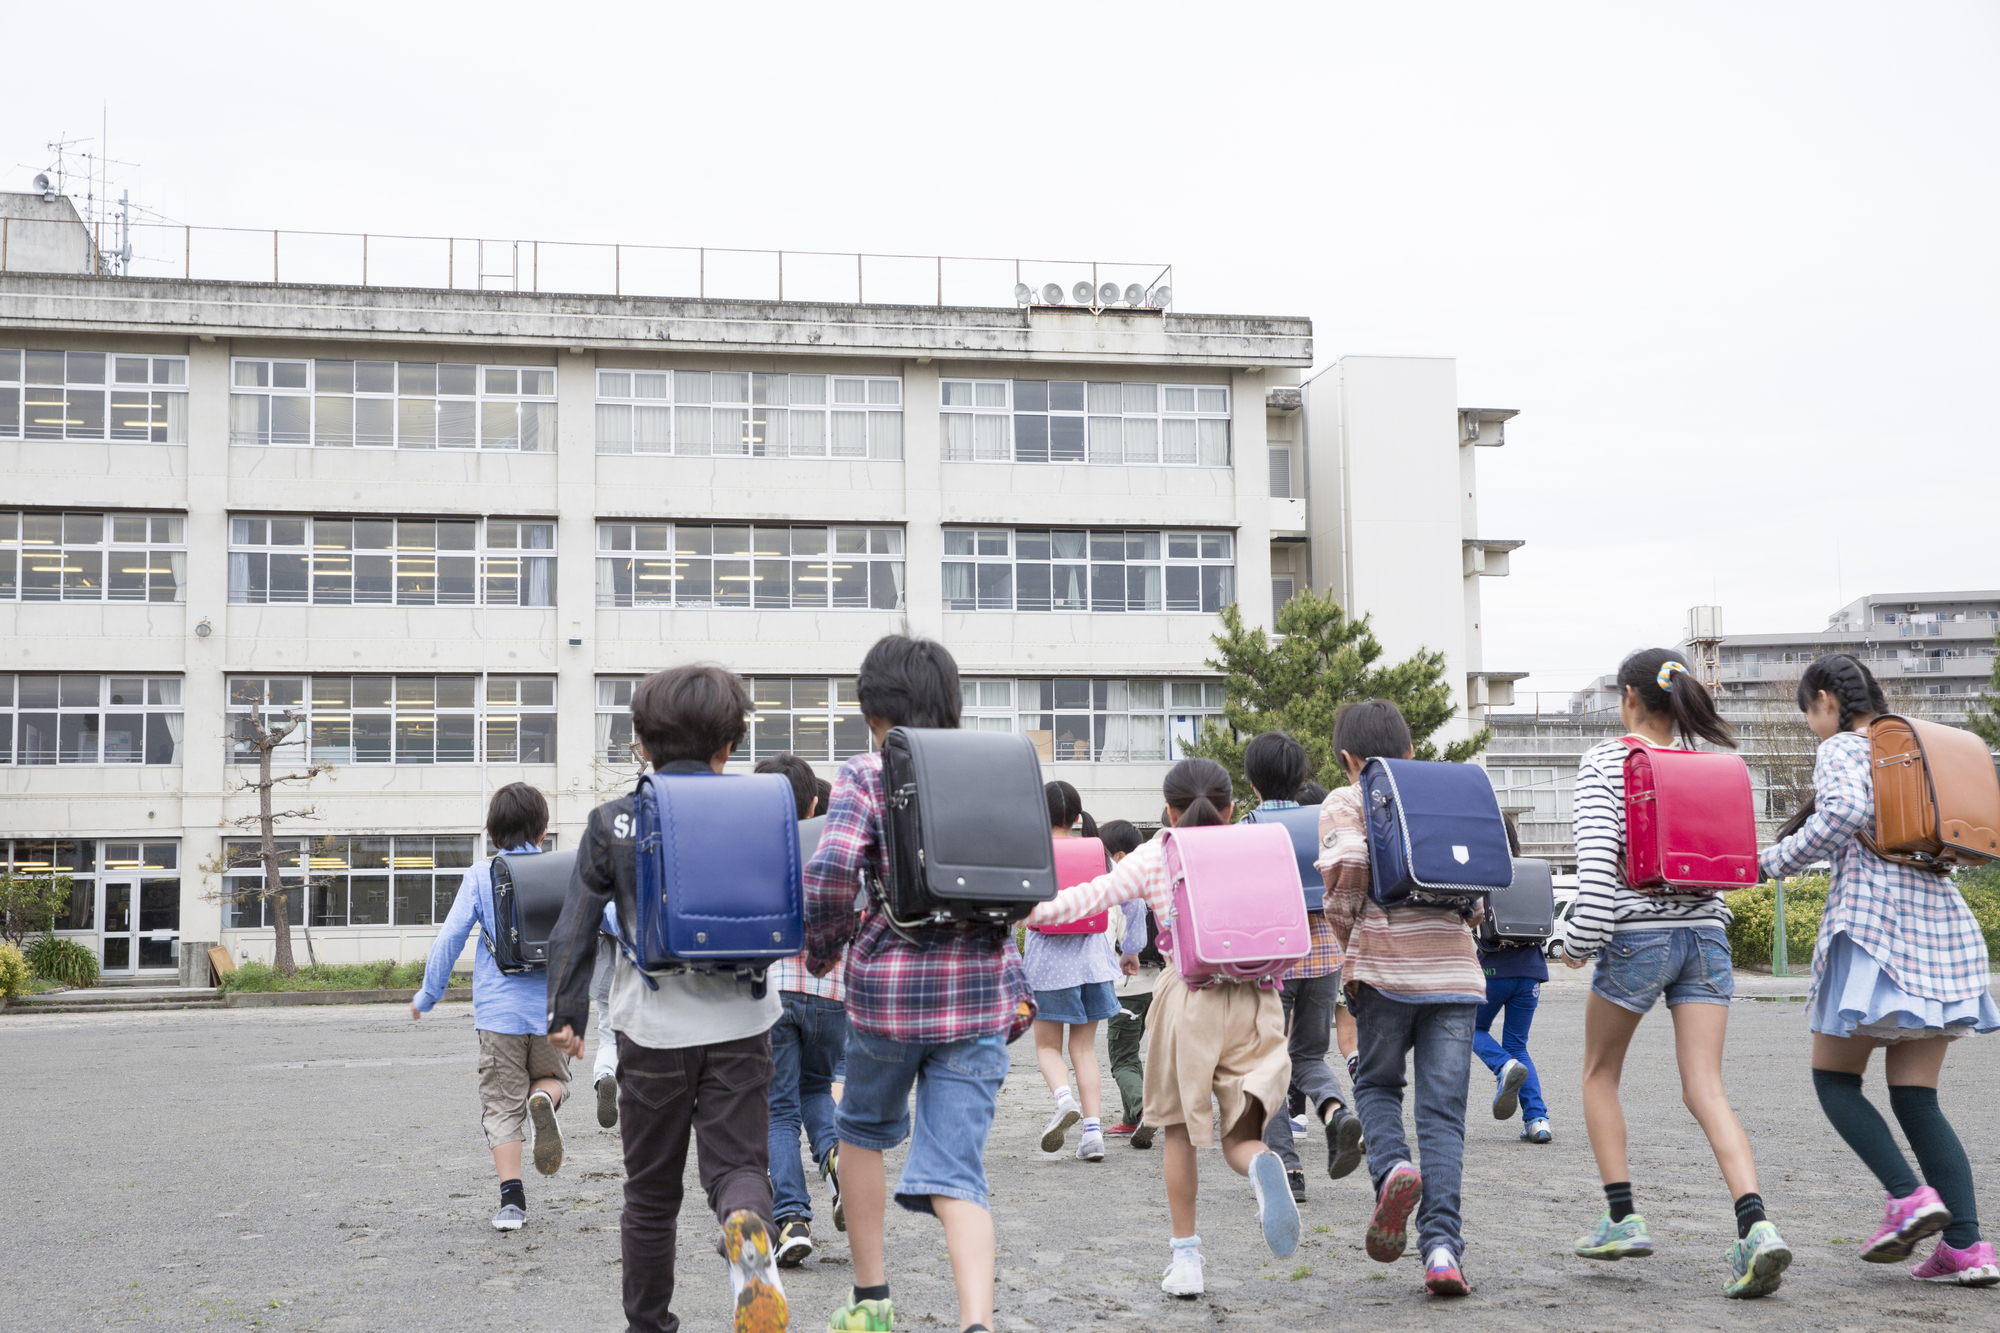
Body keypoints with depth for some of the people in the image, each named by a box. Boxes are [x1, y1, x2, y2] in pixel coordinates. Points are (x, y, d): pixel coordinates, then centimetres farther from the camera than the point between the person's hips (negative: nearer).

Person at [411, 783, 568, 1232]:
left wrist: (428, 996, 7)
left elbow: (449, 938, -3)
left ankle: (511, 1199, -2)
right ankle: (543, 1099, -15)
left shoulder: (481, 875, -1)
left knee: (502, 1104, 7)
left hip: (499, 1009, -1)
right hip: (551, 1006, 1)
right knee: (551, 1076, 22)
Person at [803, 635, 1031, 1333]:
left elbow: (830, 872, -19)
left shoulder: (866, 776, -5)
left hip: (890, 982, -2)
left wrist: (822, 949, -1)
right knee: (955, 1170, 1)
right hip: (980, 987, 3)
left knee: (863, 1129, 24)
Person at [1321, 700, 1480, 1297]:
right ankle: (1442, 1246, -9)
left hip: (1386, 970, -2)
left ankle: (1392, 1169, -9)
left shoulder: (1347, 801, 3)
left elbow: (1346, 873, -14)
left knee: (1376, 1083, 20)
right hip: (1454, 966, 2)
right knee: (1443, 1112, 4)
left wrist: (1351, 948, 0)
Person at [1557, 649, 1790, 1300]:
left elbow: (1596, 855, -15)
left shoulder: (1604, 762, -6)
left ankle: (1622, 1217, 13)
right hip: (1706, 934, 4)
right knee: (1706, 1089, 0)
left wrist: (1580, 939, -9)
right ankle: (1756, 1227, -18)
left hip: (1637, 935, -4)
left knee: (1600, 1073, 16)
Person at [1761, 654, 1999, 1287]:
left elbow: (1847, 811, -22)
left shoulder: (1841, 749, -2)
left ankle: (1909, 1197, -10)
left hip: (1873, 923, -7)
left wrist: (1778, 859, -12)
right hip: (1942, 923, 7)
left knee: (1834, 1075, 7)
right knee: (1917, 1096, 7)